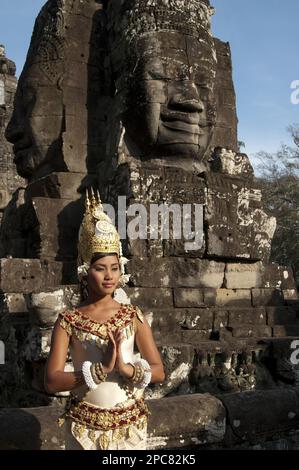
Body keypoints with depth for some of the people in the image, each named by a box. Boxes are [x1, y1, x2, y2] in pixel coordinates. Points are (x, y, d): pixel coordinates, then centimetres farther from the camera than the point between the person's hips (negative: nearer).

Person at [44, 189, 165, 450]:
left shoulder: (133, 315, -3)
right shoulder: (69, 320, -8)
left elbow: (159, 371, -4)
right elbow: (52, 382, -14)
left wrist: (127, 368, -21)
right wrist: (101, 369, -23)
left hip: (130, 423, 2)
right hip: (85, 427, -1)